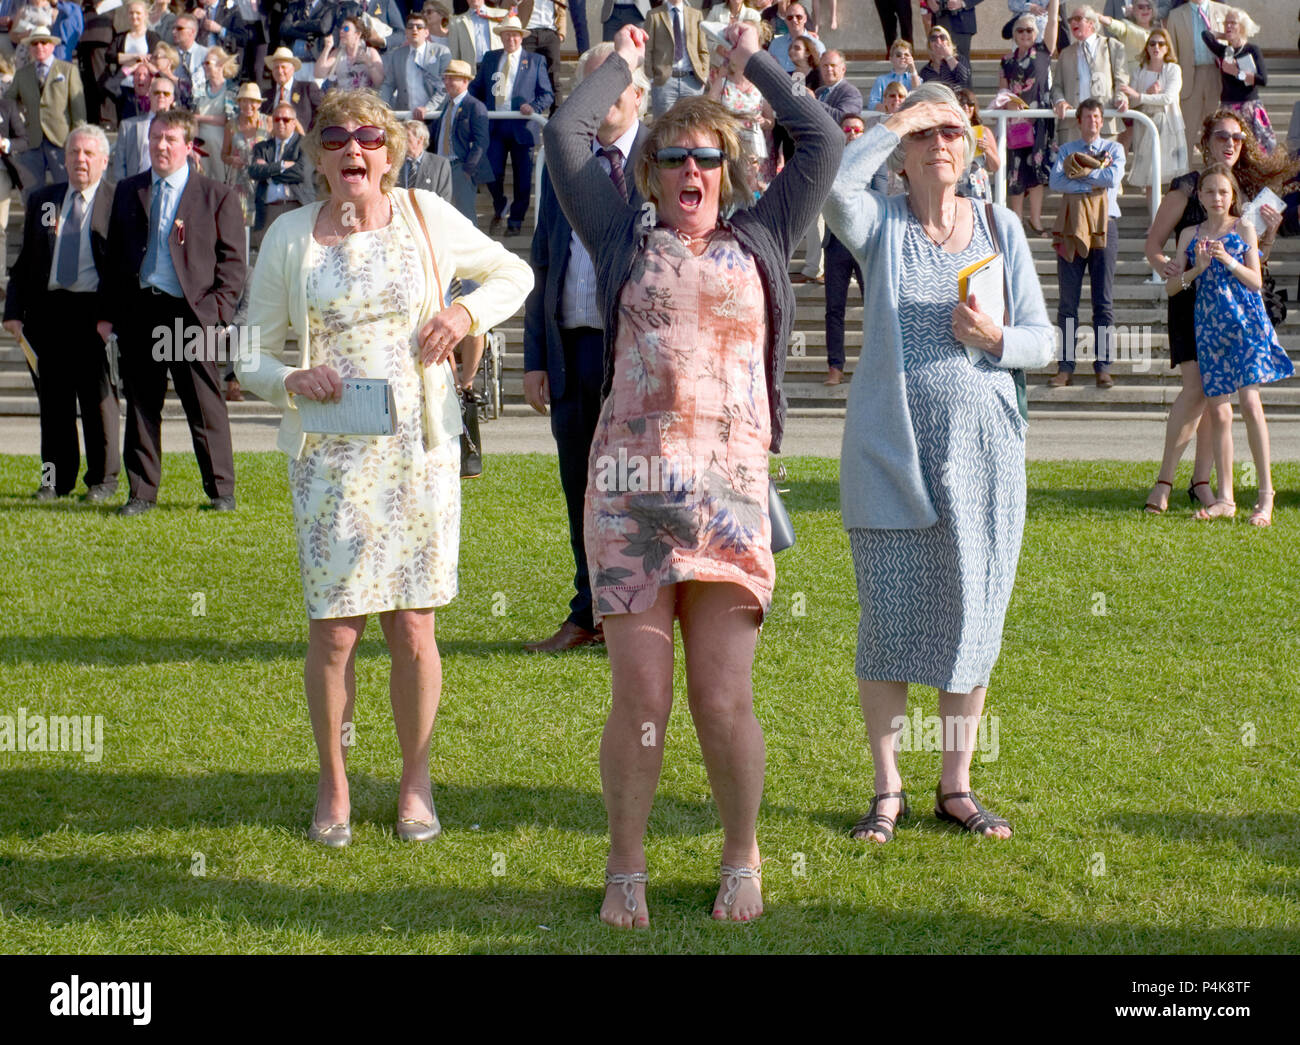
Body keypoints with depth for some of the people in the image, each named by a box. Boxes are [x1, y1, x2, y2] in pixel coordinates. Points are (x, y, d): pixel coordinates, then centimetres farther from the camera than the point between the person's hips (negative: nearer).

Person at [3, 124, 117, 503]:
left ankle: (103, 479, 11)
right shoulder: (42, 201, 14)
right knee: (53, 394, 7)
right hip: (50, 308, 4)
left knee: (98, 394, 0)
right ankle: (57, 478, 16)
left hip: (94, 309, -4)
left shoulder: (118, 203, 1)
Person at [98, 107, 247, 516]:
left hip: (191, 312, -3)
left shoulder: (216, 196, 4)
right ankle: (142, 492, 15)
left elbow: (232, 260, 2)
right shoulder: (127, 191, 15)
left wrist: (217, 309, -10)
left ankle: (221, 491, 9)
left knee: (204, 405, 0)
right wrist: (107, 311, 8)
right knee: (141, 405, 7)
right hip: (139, 310, 3)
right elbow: (114, 255, 16)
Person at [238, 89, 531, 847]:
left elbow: (515, 273, 16)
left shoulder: (427, 218, 3)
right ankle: (334, 786, 17)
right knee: (334, 630, -1)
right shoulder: (290, 238, 3)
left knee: (413, 628, 2)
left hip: (419, 449, 0)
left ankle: (416, 782, 19)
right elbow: (254, 354, 7)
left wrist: (467, 312, -3)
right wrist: (292, 380, -14)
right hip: (330, 453, 0)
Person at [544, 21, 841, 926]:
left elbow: (822, 141, 15)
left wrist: (756, 61, 22)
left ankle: (742, 861, 17)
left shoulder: (761, 242, 16)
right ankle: (626, 873, 13)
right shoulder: (626, 242, 14)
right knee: (641, 699, -2)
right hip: (630, 490, 0)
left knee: (725, 701, -2)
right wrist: (624, 63, 22)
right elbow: (566, 136, 10)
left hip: (731, 493, 0)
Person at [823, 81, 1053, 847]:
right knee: (889, 620, 1)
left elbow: (1042, 339, 8)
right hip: (892, 449, -2)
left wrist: (996, 339, -12)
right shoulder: (882, 225, 0)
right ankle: (888, 791, 12)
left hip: (983, 448, 2)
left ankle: (958, 786, 18)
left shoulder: (999, 228, 7)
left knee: (973, 619, 7)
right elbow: (831, 186, -23)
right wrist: (893, 123, -14)